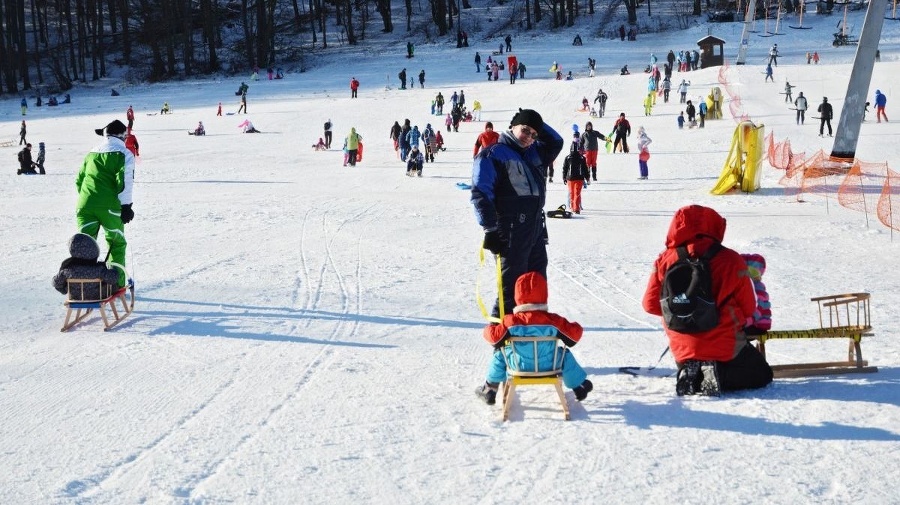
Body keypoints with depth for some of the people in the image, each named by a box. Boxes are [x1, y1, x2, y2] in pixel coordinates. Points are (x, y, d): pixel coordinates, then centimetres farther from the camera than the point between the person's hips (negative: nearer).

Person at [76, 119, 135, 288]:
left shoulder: (92, 153, 21)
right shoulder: (124, 154, 2)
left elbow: (79, 179, 24)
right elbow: (124, 182, -9)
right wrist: (126, 206, -6)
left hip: (85, 205, 4)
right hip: (108, 206, -4)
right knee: (116, 243, 10)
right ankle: (116, 283, 9)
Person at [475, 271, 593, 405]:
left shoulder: (511, 321, -18)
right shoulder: (553, 320, -17)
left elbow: (495, 337, -11)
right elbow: (574, 334, -11)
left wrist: (489, 329, 13)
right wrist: (576, 327, 14)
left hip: (519, 366, 0)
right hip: (549, 366, 0)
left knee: (500, 354, 27)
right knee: (565, 355, 29)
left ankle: (489, 389, 34)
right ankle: (579, 386, 42)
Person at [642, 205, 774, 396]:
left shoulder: (665, 261, -5)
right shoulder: (730, 260, -12)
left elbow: (650, 303, 1)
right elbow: (748, 307, -4)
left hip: (683, 350, 4)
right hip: (726, 348, -4)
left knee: (692, 373, 37)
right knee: (761, 374, 20)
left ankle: (690, 375, -1)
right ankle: (719, 374, -10)